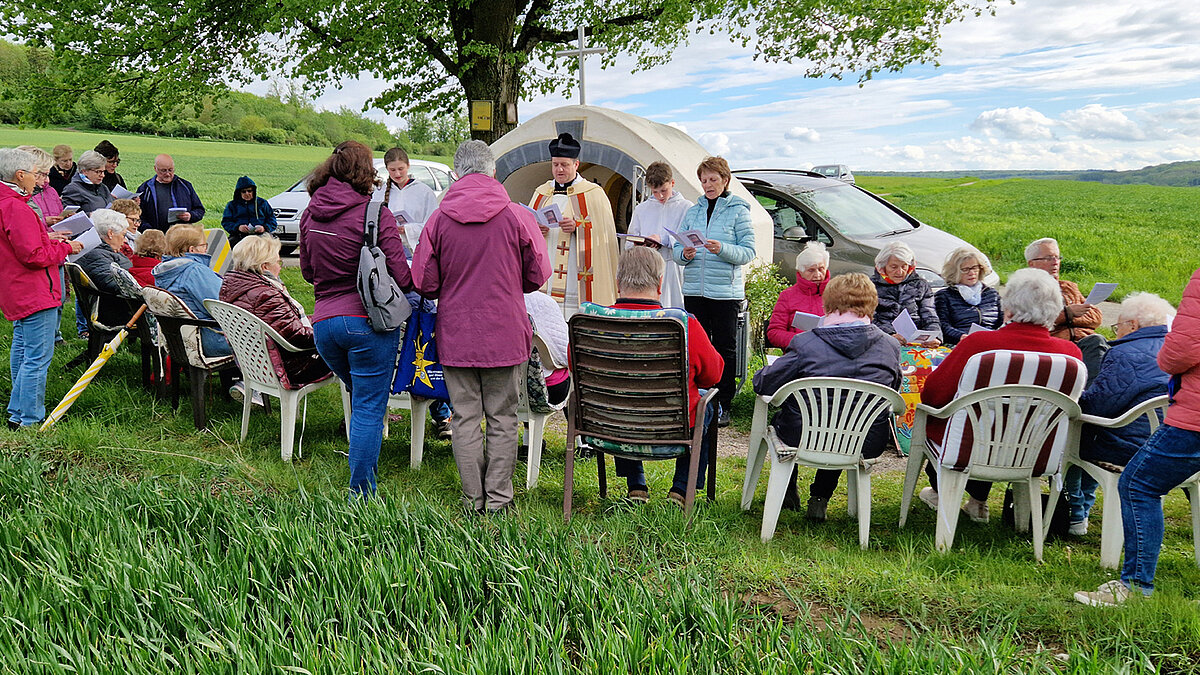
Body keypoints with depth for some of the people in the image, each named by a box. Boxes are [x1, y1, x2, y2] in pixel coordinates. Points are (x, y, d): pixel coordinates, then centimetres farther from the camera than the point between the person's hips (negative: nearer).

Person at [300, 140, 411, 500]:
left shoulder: (310, 214, 7)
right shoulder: (375, 214, -12)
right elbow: (402, 275, -12)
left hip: (323, 322, 6)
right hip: (367, 320, -6)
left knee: (361, 398, 26)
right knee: (369, 409, 1)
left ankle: (366, 470, 34)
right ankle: (360, 496, 4)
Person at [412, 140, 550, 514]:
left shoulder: (438, 220, -4)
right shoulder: (517, 217, -6)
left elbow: (424, 283, -1)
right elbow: (538, 276, 1)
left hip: (456, 333, 1)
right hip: (506, 333, -1)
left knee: (465, 417, 10)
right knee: (502, 418, 10)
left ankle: (473, 498, 17)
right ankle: (498, 497, 16)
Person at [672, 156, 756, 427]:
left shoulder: (738, 210, 1)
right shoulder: (692, 211, 13)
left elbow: (748, 251, -5)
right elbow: (676, 249, 13)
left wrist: (722, 249, -22)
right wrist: (684, 254, -9)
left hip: (726, 290, -4)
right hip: (694, 290, 4)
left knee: (725, 347, 2)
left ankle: (724, 404, 10)